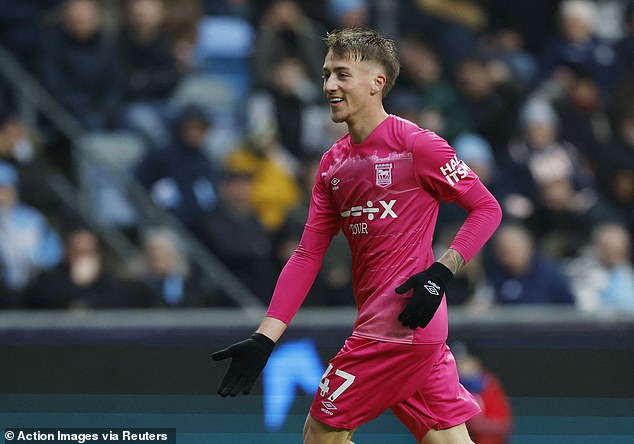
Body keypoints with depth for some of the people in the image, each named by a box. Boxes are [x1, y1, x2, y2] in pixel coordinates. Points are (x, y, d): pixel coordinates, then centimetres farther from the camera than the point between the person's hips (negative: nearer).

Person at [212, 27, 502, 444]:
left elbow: (488, 208, -6)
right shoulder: (333, 163, 13)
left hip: (399, 326, -8)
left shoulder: (415, 144, -10)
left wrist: (441, 273, -18)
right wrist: (263, 339, 3)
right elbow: (308, 256, 11)